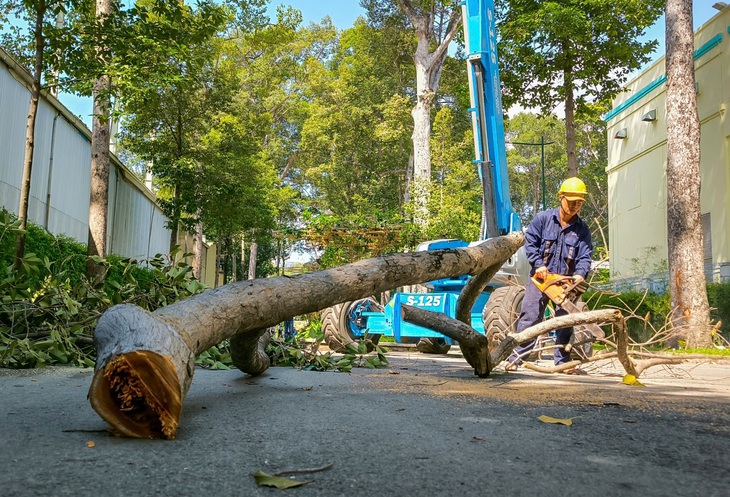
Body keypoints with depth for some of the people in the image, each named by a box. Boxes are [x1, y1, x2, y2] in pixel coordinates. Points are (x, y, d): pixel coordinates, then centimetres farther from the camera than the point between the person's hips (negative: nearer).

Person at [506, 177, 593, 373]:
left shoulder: (582, 229, 4)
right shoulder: (543, 218, 0)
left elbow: (585, 256, -2)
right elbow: (530, 242, -2)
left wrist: (580, 274, -21)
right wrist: (538, 265, -13)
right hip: (540, 277, -2)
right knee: (529, 318, -5)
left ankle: (563, 361, 15)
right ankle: (515, 357, -4)